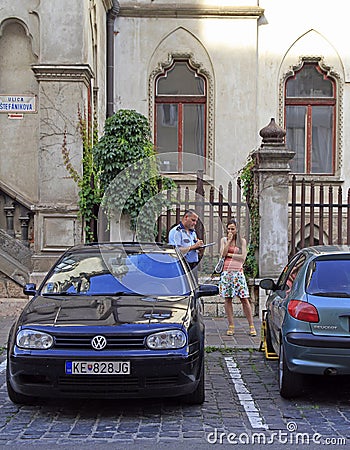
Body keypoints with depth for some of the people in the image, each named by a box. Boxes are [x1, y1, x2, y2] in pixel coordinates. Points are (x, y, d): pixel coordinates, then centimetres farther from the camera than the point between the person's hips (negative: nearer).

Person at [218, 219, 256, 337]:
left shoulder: (242, 241, 8)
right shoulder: (224, 240, 11)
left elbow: (243, 257, -3)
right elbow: (222, 254, -5)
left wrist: (229, 254, -5)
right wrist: (229, 240, -6)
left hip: (238, 272, -1)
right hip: (227, 272, 1)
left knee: (244, 299, -4)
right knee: (228, 299, 1)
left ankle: (251, 326, 1)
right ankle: (231, 326, 7)